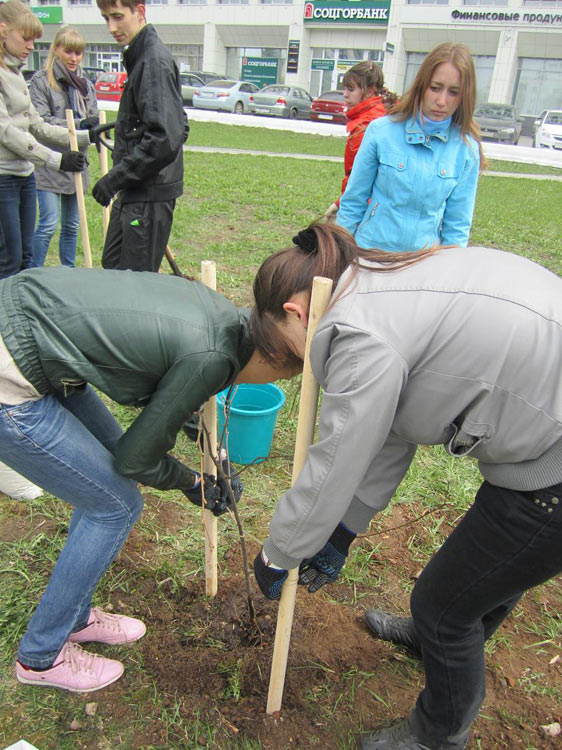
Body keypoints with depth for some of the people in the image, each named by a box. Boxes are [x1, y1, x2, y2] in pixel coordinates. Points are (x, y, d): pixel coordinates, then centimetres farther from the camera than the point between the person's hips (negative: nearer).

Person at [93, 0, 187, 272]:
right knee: (111, 267, 19)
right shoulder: (139, 57, 15)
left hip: (150, 194, -10)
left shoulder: (155, 61, -16)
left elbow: (165, 138, -25)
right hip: (133, 190, 10)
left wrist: (116, 177, -21)